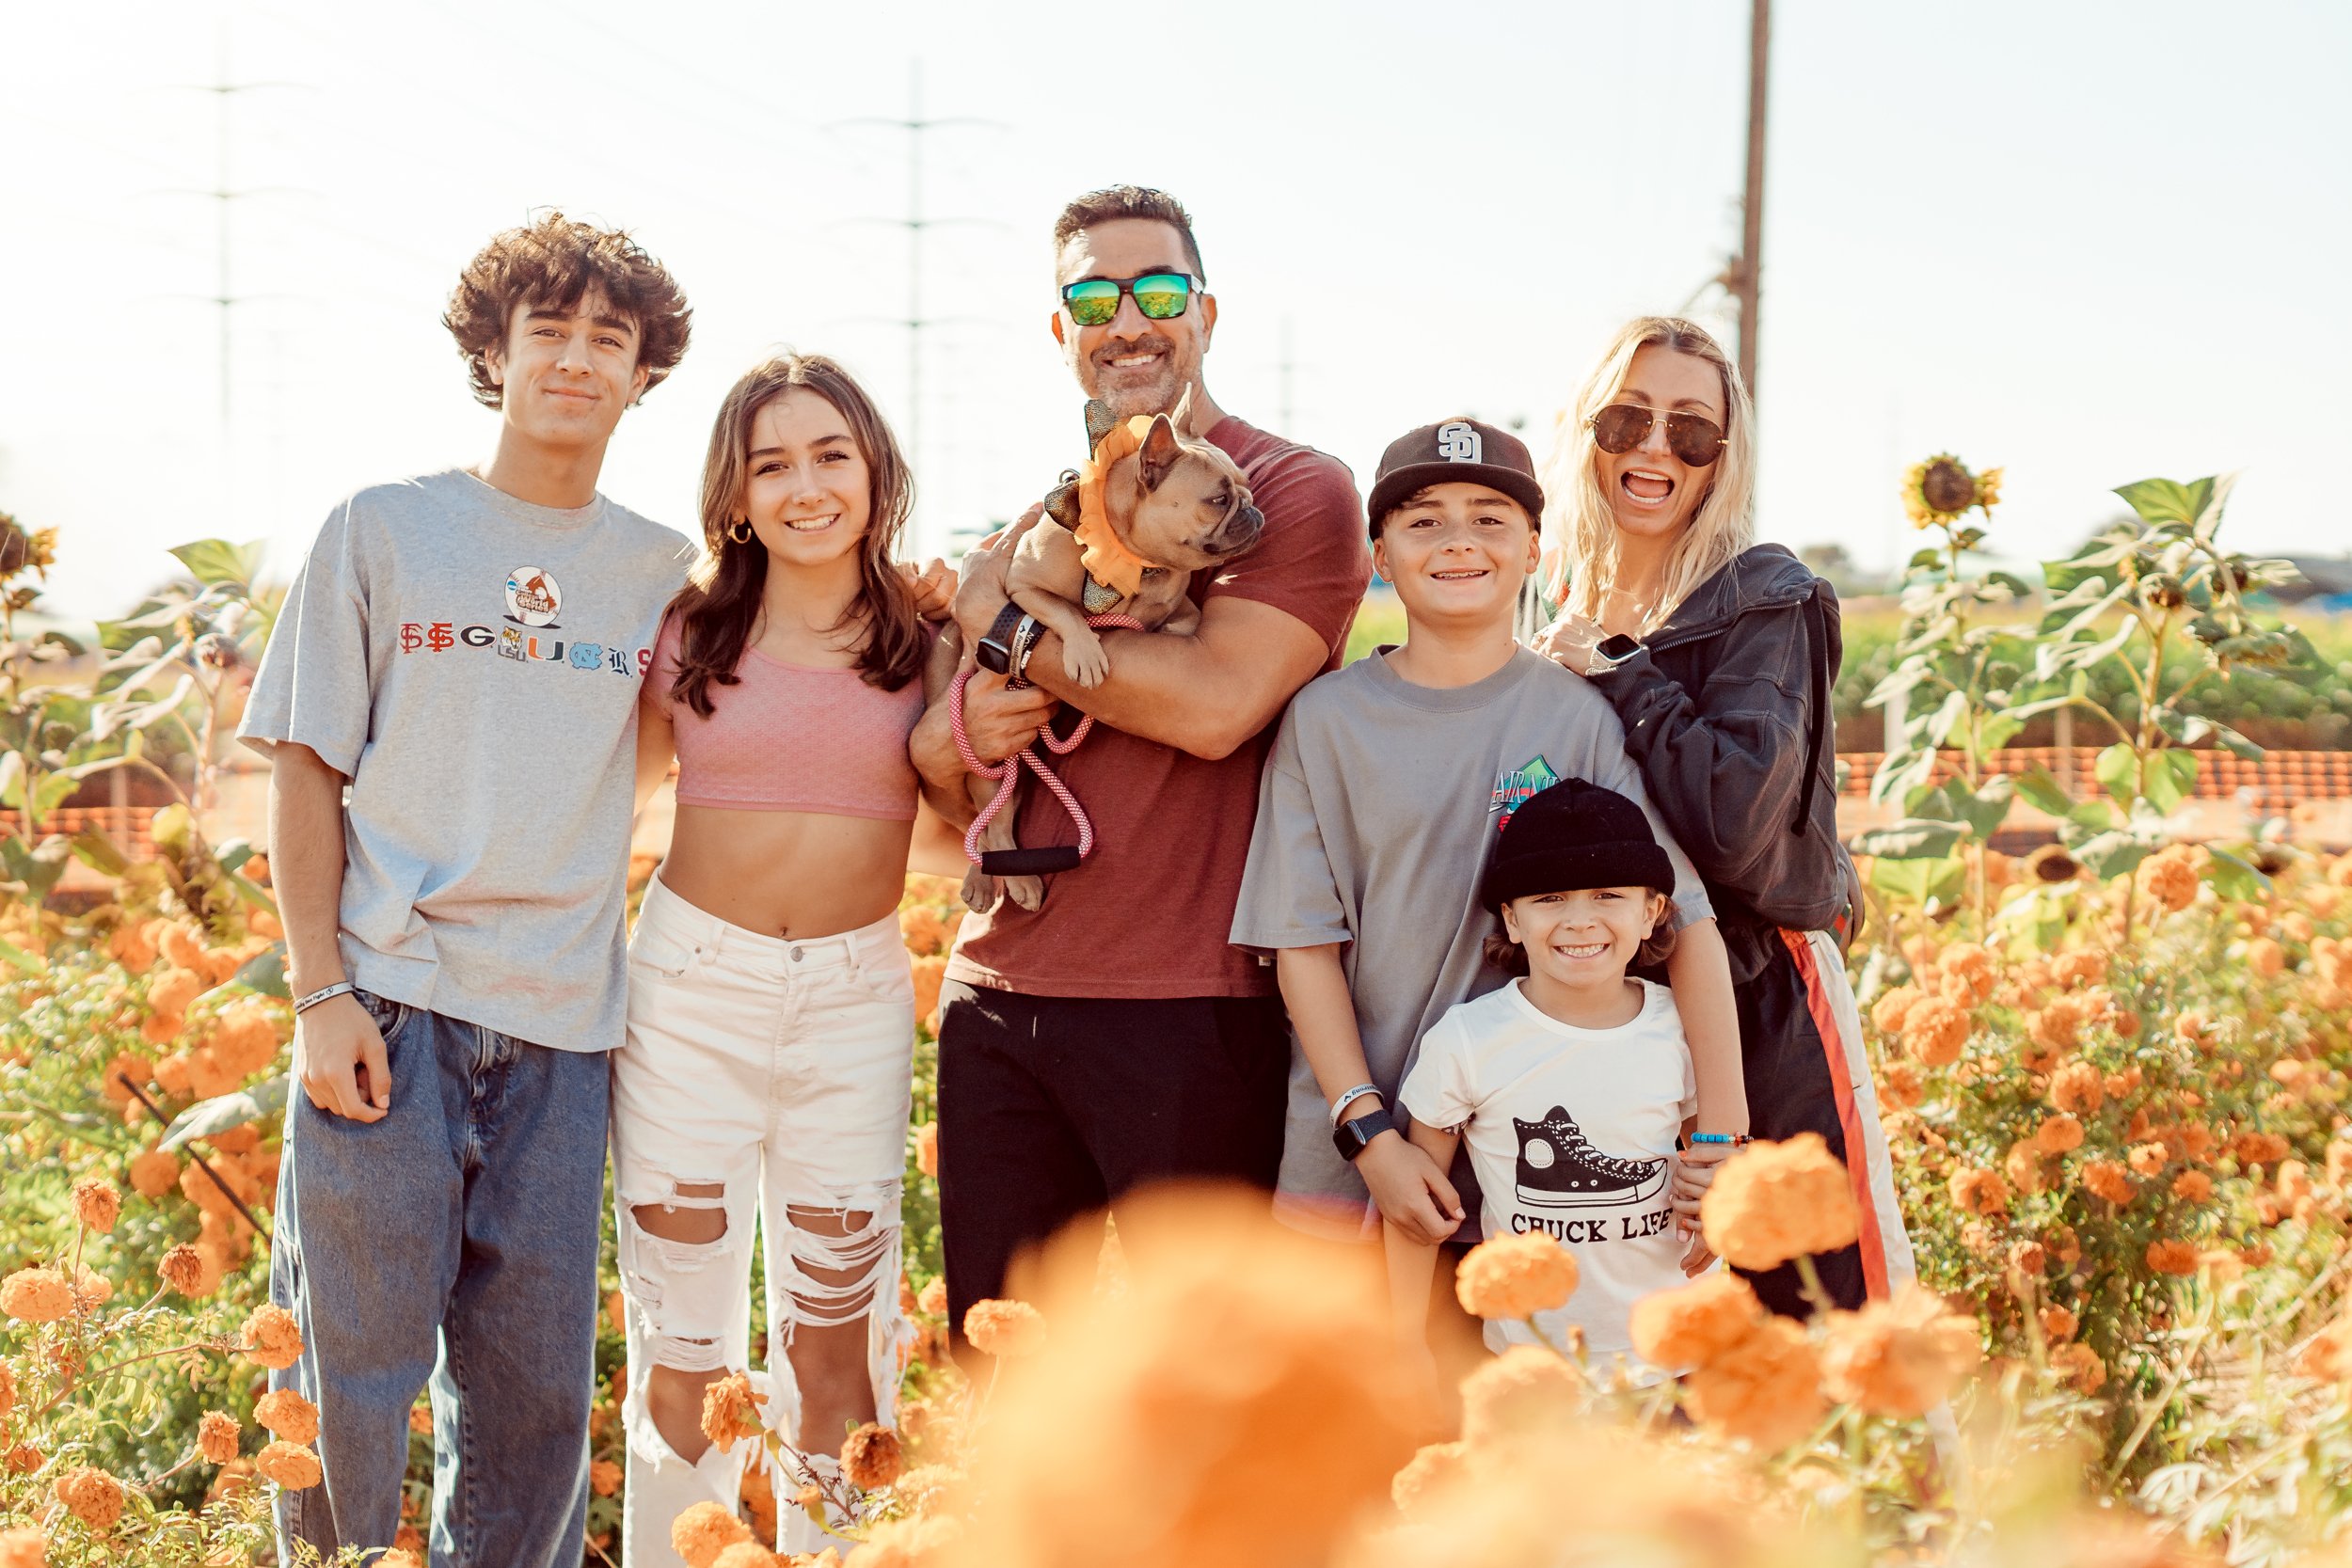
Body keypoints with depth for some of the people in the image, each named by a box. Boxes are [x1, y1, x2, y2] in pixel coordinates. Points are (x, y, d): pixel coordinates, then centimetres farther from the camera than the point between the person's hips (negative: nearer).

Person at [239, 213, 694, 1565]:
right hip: (389, 1002, -2)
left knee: (536, 1393, 8)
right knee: (352, 1368, 0)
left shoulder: (664, 569, 9)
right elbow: (306, 769, 3)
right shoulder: (384, 530, 3)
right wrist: (322, 992, -7)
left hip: (562, 1023, 2)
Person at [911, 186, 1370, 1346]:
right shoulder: (1035, 522, 17)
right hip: (998, 998, 6)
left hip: (1191, 1016, -6)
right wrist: (953, 736, -4)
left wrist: (1010, 622, -6)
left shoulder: (1294, 491, -2)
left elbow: (1214, 703, -17)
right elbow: (928, 755, 22)